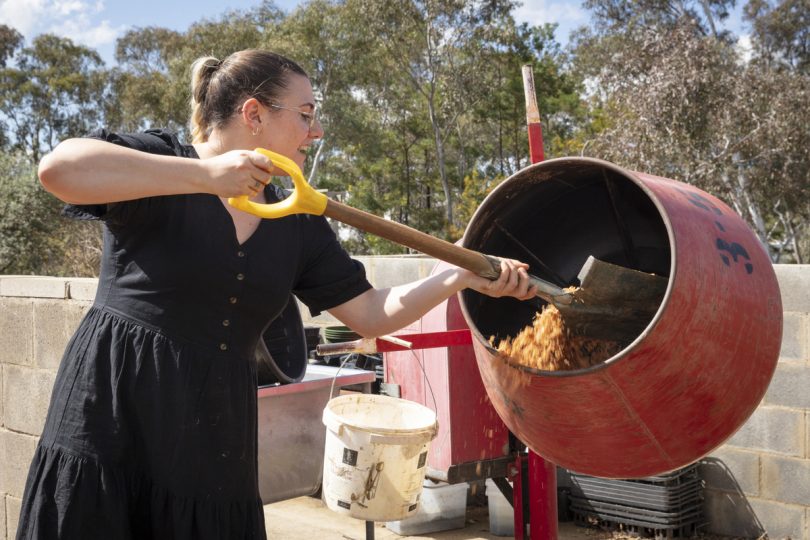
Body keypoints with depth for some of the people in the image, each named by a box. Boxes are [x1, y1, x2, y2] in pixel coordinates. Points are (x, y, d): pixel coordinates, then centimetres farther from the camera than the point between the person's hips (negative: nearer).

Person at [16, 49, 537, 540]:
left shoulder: (298, 226, 11)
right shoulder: (159, 164, -4)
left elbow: (373, 313, 12)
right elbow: (59, 167, -23)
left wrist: (464, 275, 4)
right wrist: (205, 175, -25)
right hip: (110, 429, -4)